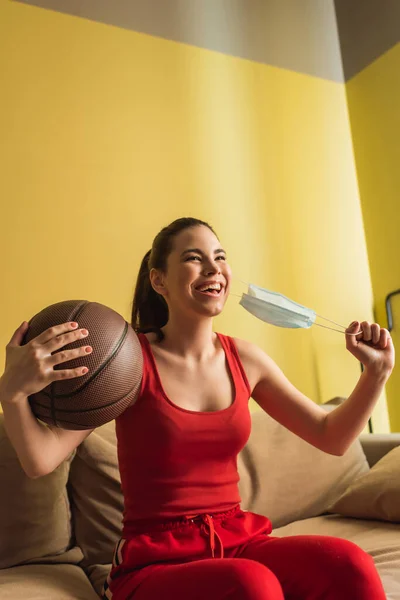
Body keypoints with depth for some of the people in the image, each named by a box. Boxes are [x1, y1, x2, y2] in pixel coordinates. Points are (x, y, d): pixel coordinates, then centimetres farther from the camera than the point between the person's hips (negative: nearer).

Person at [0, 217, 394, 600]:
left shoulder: (244, 359, 3)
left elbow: (332, 439, 9)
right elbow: (40, 460, -16)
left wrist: (378, 371, -5)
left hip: (237, 541, 4)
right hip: (154, 560, -3)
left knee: (349, 564, -24)